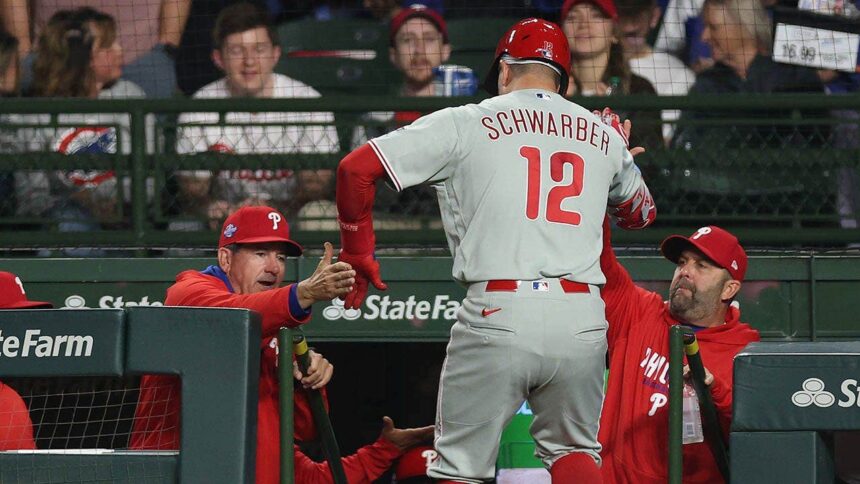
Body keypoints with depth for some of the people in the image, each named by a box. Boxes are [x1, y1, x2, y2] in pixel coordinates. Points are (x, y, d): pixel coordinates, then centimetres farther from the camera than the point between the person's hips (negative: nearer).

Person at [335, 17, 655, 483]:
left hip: (497, 313, -3)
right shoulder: (603, 135, 16)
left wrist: (355, 254, 14)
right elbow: (641, 212, 34)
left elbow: (356, 168, 1)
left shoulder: (465, 123, 6)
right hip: (582, 318, 3)